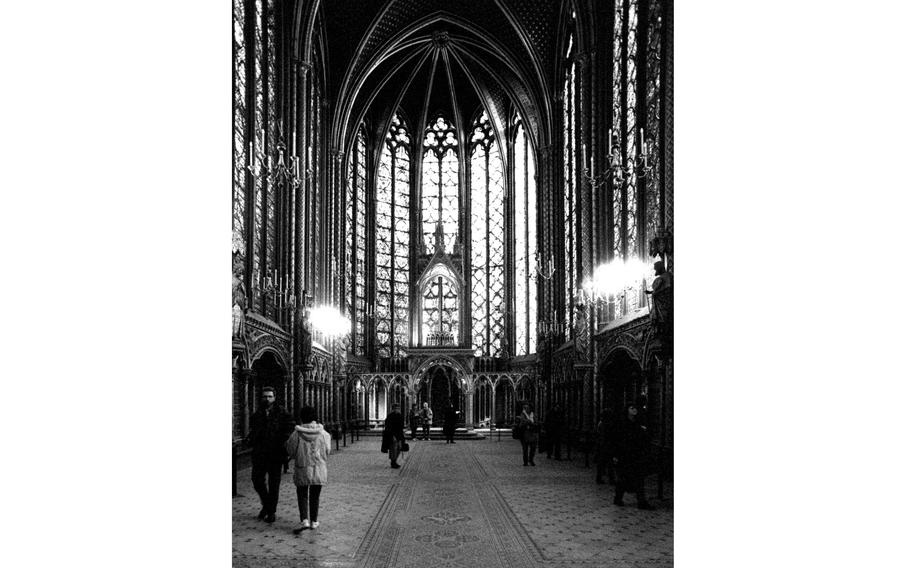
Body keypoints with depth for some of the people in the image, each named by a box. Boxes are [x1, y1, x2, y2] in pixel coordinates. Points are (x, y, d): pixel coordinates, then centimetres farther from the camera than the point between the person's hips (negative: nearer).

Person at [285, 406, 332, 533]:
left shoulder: (296, 434, -12)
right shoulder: (323, 434, -6)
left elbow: (290, 451, -1)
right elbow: (327, 451, 4)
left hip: (302, 469, -2)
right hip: (319, 469, 2)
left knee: (302, 495, 9)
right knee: (315, 496, 15)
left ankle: (304, 520, -8)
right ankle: (314, 521, 22)